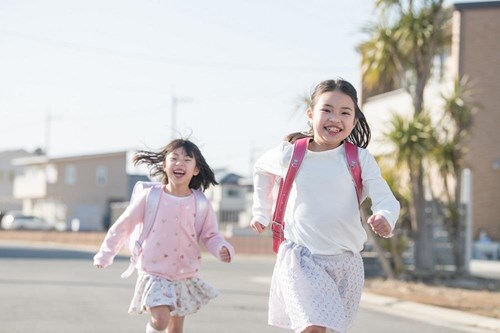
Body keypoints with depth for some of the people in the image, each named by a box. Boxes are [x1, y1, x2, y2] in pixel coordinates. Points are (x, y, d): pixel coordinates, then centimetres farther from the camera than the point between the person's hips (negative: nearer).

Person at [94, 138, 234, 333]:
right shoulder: (150, 197, -9)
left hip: (185, 276, 3)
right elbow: (123, 226, 1)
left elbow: (211, 236, 2)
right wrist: (105, 255, 8)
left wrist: (223, 250, -20)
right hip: (155, 274, -3)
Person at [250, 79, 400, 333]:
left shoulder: (360, 159, -3)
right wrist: (261, 212, 19)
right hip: (300, 256, -2)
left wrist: (385, 218, -34)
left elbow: (385, 199, -11)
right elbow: (262, 168, 21)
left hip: (345, 262, 2)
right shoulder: (290, 154, -1)